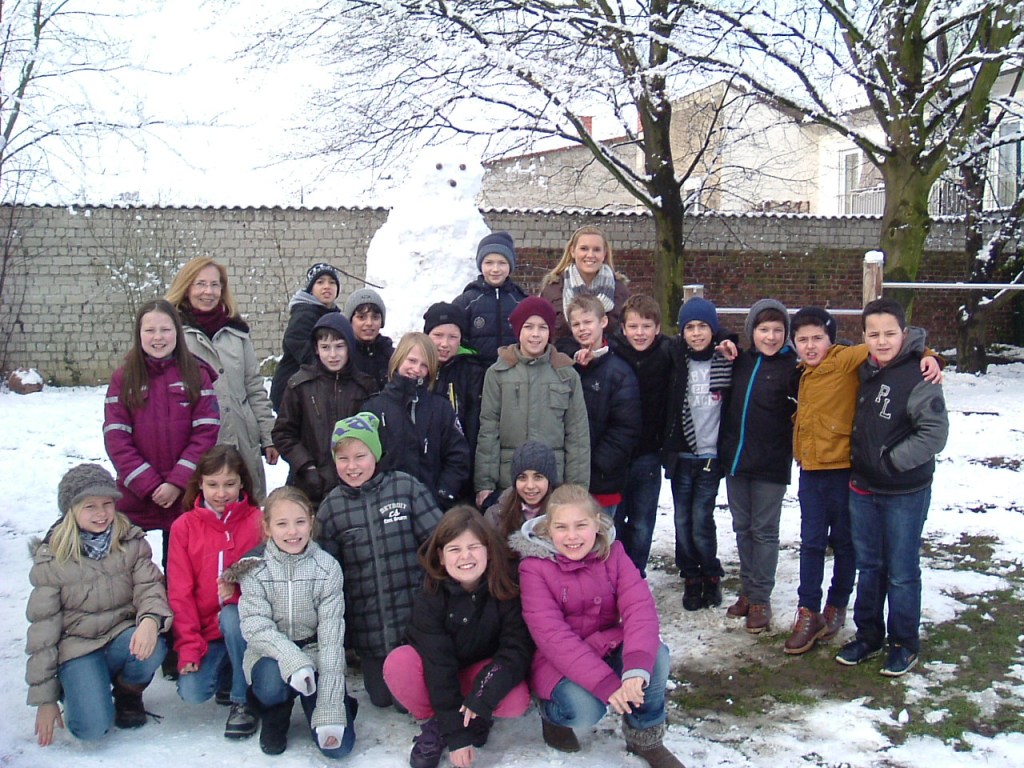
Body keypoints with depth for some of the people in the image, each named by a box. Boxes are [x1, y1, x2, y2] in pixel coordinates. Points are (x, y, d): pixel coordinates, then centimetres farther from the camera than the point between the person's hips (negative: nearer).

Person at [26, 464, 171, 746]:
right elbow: (42, 629, -4)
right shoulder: (51, 560, -6)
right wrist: (44, 698, -4)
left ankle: (129, 691, 1)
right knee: (92, 728, -25)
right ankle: (75, 687, 12)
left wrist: (150, 620, -37)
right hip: (77, 647, -2)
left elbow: (149, 587, -10)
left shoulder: (132, 543, -1)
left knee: (152, 647, -34)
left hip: (122, 636, 2)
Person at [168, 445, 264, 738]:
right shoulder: (184, 527, 1)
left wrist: (240, 587, -25)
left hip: (242, 620, -1)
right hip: (203, 629, 1)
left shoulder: (257, 521, -2)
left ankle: (242, 701, -13)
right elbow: (179, 592, -2)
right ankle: (227, 671, 15)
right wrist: (188, 647, -11)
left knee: (232, 615, -35)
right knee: (192, 692, -22)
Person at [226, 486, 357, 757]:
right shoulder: (253, 568, -8)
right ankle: (274, 717, 2)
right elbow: (255, 627, -16)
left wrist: (330, 708, -20)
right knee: (272, 682, -36)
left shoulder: (327, 568, -10)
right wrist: (292, 660, -36)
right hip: (271, 655, 0)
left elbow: (331, 636, -13)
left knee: (338, 745, -15)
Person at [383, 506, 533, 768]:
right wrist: (456, 733, -29)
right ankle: (436, 723, -8)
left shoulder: (506, 592, -18)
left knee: (516, 701, -32)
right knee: (398, 663, -32)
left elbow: (518, 648, -21)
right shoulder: (429, 598, -21)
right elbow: (438, 663, -25)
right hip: (439, 678, 0)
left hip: (483, 670, 0)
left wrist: (483, 696, -35)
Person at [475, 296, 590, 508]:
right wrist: (484, 483, -3)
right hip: (506, 484, 0)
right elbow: (487, 430, 2)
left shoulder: (567, 375, 6)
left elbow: (578, 435, 6)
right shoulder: (497, 373, 3)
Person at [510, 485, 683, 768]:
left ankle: (646, 740, -1)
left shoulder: (612, 553, -6)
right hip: (559, 661, -3)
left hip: (608, 647, 4)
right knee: (586, 709, -32)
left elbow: (640, 606, -19)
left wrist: (637, 667, -38)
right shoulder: (534, 567, -16)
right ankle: (552, 713, 6)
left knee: (657, 655, -25)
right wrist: (606, 683, -35)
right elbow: (553, 636, -25)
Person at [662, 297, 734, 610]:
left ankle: (711, 575, 17)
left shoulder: (726, 360, -2)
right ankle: (691, 577, 21)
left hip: (710, 455, -1)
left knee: (701, 520, -4)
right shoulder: (675, 359, 0)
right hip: (680, 455, 2)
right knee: (683, 520, 5)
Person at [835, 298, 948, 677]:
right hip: (862, 489, 6)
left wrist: (890, 461, -18)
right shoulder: (863, 371, 3)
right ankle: (868, 635, 31)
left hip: (905, 493, -6)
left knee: (902, 572, 6)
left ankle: (905, 643, 22)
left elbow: (935, 433, -20)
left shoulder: (918, 376, -16)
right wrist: (858, 462, 9)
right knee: (868, 566, 16)